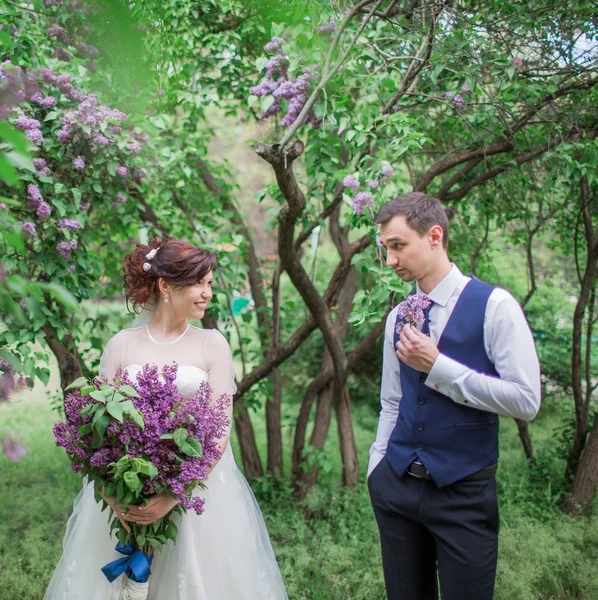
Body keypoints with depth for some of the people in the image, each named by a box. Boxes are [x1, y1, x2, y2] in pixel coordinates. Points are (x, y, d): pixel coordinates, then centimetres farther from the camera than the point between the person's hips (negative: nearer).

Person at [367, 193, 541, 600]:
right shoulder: (398, 317, 6)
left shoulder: (494, 306, -10)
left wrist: (437, 367, -18)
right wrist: (376, 468, 8)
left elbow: (526, 401, -16)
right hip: (396, 486, 5)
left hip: (464, 493, -5)